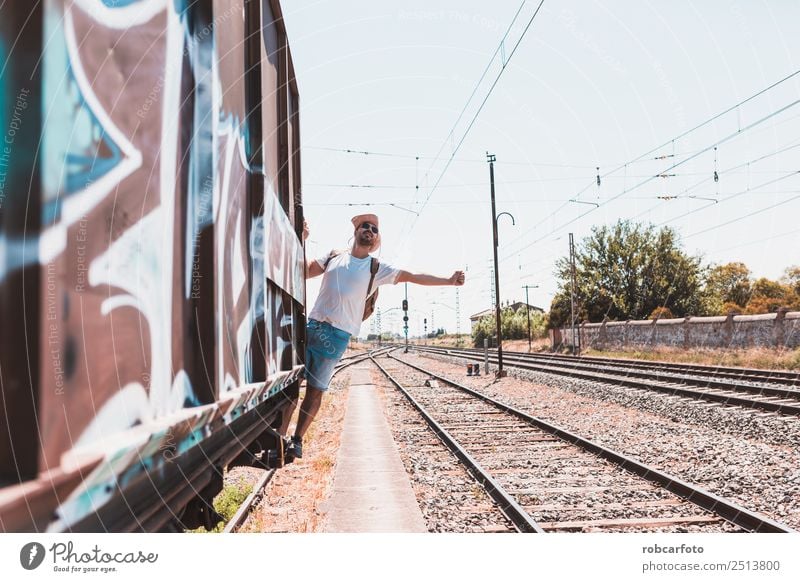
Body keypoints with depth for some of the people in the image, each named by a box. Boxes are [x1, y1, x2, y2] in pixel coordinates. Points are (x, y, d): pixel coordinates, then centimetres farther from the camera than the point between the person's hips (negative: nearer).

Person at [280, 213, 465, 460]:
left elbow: (413, 276, 4)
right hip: (311, 325, 2)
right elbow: (303, 272, 13)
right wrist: (301, 241, 3)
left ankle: (297, 440, 15)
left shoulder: (376, 268, 7)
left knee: (315, 390, 1)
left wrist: (449, 280, 0)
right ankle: (280, 437, 8)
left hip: (337, 335, -2)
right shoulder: (333, 256, 14)